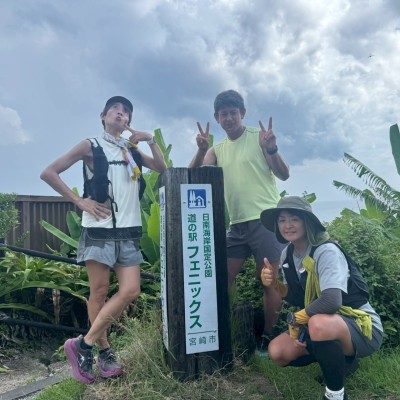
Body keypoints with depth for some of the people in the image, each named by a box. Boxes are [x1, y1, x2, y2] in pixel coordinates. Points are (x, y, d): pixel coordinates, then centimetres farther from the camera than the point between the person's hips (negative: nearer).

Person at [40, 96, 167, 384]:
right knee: (100, 291, 0)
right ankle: (105, 352, 16)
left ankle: (84, 344, 9)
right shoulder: (91, 146, 3)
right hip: (99, 229, -4)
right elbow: (49, 173, 0)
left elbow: (163, 169, 14)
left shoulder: (132, 151, 17)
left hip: (129, 231, 5)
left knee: (131, 291, -3)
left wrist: (151, 140, 4)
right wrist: (79, 201, -8)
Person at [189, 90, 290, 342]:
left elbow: (284, 175, -7)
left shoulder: (259, 137, -1)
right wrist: (201, 150, -16)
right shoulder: (217, 150, 13)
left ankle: (270, 338, 14)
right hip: (237, 224, 5)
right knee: (223, 277, 7)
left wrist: (272, 150, -25)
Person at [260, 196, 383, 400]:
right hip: (325, 324, 8)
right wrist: (276, 284, -11)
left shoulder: (327, 252, -24)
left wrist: (296, 319, -20)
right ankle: (341, 359, 15)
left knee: (319, 324, -39)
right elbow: (298, 298, 9)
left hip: (362, 326, -8)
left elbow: (331, 301, -36)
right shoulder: (287, 255, 1)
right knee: (277, 352, -8)